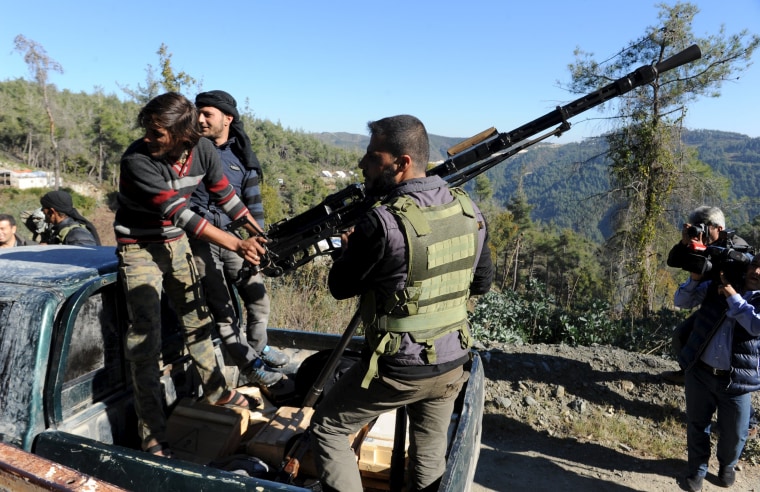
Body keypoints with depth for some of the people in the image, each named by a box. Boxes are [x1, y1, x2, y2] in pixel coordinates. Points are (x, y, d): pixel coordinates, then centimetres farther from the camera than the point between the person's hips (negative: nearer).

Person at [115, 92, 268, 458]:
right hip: (140, 249, -5)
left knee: (197, 319, 15)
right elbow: (182, 214, -33)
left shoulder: (202, 150, -12)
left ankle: (215, 390, 35)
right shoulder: (137, 160, -28)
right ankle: (152, 435, 3)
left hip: (176, 243, 6)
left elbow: (226, 196, 0)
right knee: (146, 337, -6)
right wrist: (238, 246, -37)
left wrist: (263, 238, -2)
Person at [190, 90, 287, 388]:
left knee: (259, 296, 7)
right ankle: (250, 365, 14)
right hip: (200, 240, -2)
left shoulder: (242, 156, 5)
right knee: (222, 308, -1)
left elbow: (253, 204, 7)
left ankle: (257, 347, 33)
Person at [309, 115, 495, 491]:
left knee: (327, 430, 16)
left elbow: (340, 287, -9)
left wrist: (348, 248, 9)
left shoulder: (383, 222, -25)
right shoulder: (470, 211, -4)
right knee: (430, 460, 24)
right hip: (452, 366, 6)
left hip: (396, 371, -6)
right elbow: (482, 282, 9)